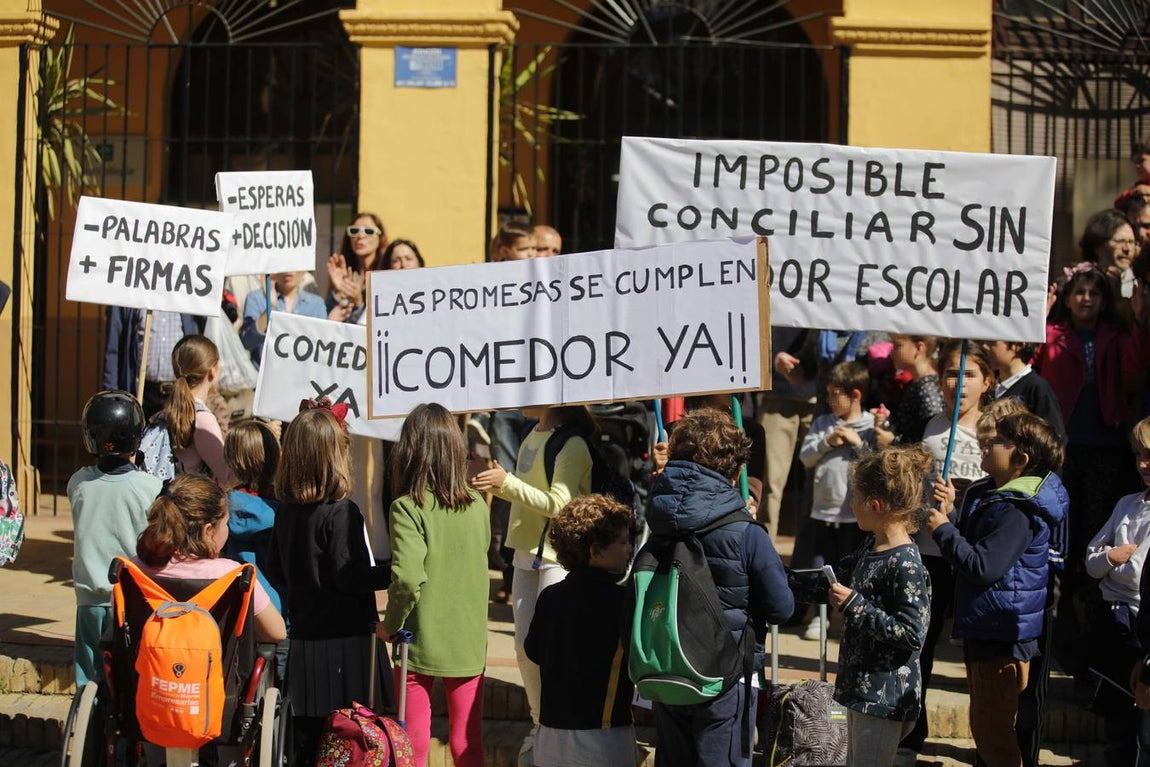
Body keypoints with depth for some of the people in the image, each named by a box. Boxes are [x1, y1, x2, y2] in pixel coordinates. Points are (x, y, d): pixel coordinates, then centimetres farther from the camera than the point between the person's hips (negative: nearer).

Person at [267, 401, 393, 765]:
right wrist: (395, 571, -11)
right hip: (346, 640, -7)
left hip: (304, 638, 7)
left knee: (308, 733, 12)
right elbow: (349, 577, -17)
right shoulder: (341, 513, -16)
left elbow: (275, 571, 13)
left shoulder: (286, 510, 5)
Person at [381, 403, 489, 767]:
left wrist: (391, 625, -10)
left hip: (421, 643, -4)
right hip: (469, 643, 4)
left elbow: (407, 578, -25)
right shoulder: (477, 506, 0)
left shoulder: (407, 508, -15)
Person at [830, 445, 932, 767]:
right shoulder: (871, 547, 5)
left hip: (886, 698, -10)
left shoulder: (905, 565, -23)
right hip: (860, 686, 10)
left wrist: (854, 605, -23)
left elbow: (912, 635, -25)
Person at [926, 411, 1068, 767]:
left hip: (1002, 634, -11)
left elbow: (984, 566, -29)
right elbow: (970, 548, 18)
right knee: (985, 728, 21)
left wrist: (943, 529, -19)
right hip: (983, 629, 11)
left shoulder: (1017, 512, -23)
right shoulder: (990, 495, 10)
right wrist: (950, 510, 2)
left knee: (995, 731, -3)